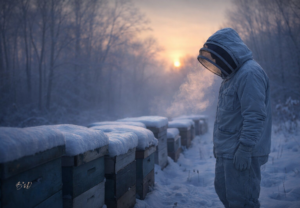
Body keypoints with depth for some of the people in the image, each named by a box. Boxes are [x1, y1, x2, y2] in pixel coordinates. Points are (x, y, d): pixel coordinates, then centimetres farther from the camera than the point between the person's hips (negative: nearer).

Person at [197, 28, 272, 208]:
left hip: (241, 154, -10)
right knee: (223, 189, 20)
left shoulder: (250, 73, -18)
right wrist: (219, 145, 20)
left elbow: (255, 116, -23)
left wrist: (244, 149, -23)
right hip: (227, 152, 10)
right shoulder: (233, 75, 14)